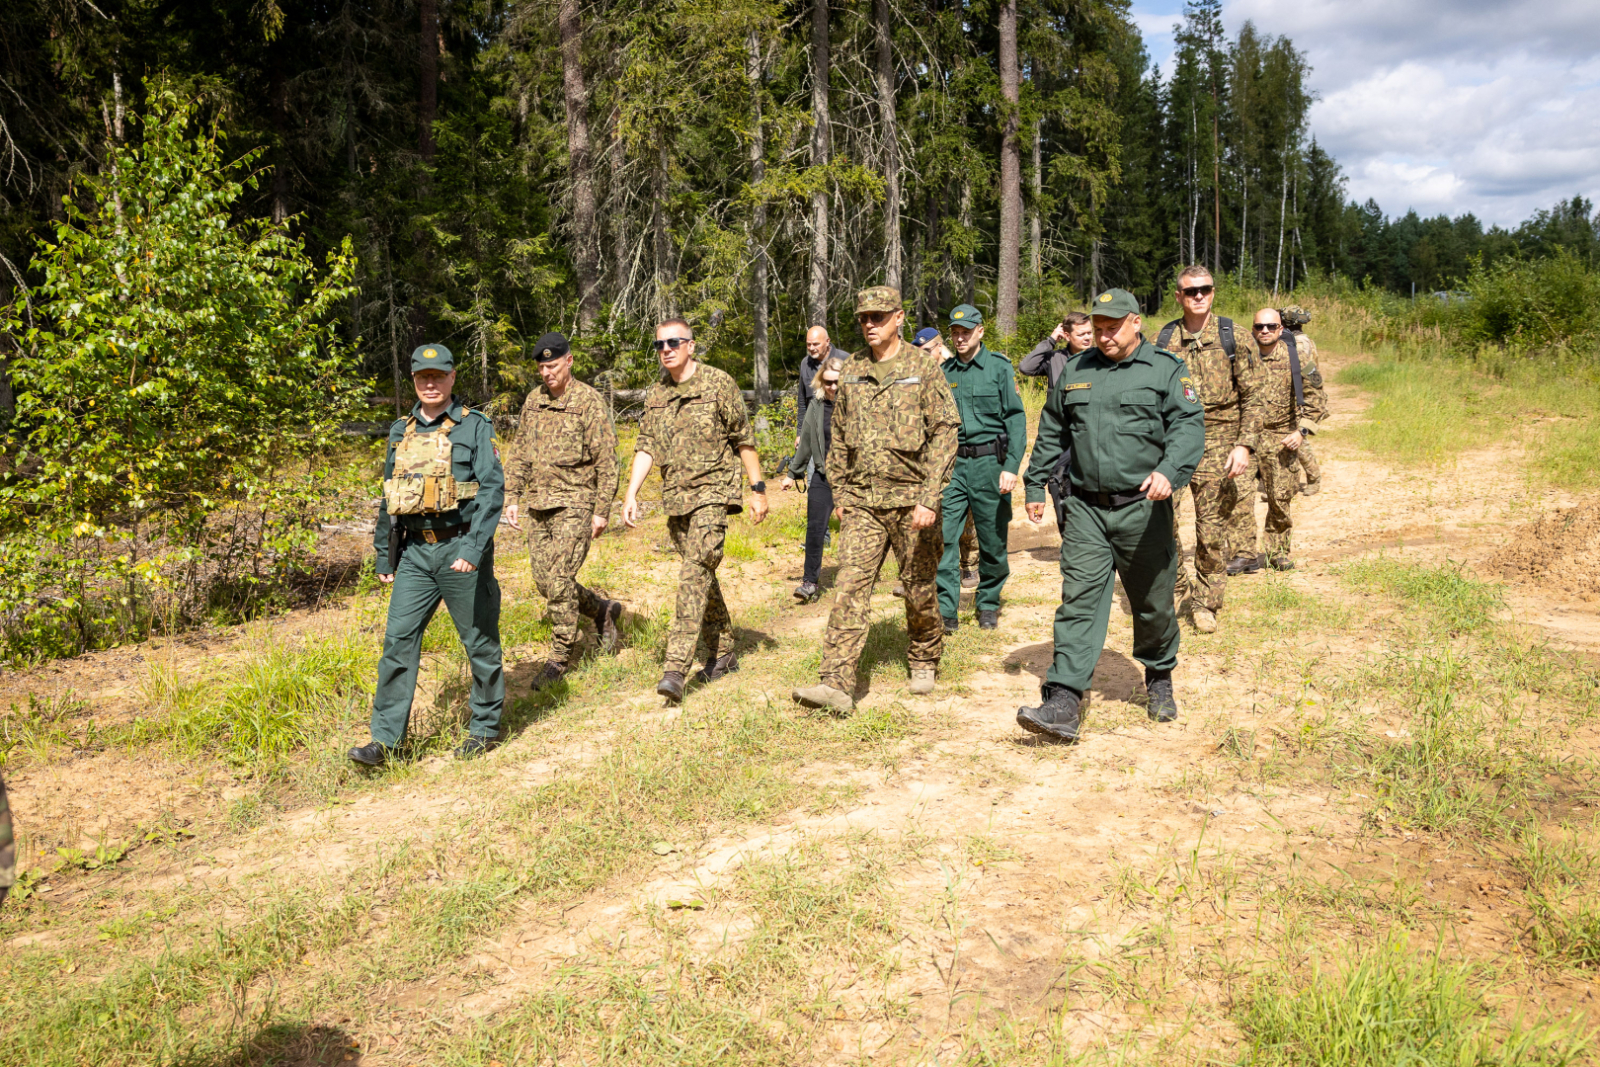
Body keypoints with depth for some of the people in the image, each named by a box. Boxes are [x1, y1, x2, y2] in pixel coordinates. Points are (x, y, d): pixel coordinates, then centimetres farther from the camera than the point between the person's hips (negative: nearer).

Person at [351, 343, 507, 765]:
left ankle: (486, 727, 20)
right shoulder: (400, 432, 13)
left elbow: (492, 490, -12)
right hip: (414, 552, 5)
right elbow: (389, 497, 19)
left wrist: (473, 548, -22)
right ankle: (385, 739, 3)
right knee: (398, 639, -1)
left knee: (479, 641, 5)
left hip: (460, 548, -4)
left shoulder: (475, 427, -3)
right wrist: (383, 555, 17)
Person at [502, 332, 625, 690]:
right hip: (539, 505, 7)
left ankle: (559, 659, 4)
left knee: (560, 581, -9)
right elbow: (519, 453, 16)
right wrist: (512, 497, 9)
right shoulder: (533, 400, 11)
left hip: (575, 504, -7)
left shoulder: (589, 402, -8)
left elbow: (607, 461, -10)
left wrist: (602, 511, -12)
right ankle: (602, 610, 31)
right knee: (545, 583, 8)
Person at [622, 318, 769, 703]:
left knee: (696, 571, -18)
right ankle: (723, 653, 26)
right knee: (701, 575, 12)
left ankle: (675, 667, -23)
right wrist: (631, 494, -1)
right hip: (675, 497, 6)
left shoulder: (718, 383, -5)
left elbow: (744, 440, -2)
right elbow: (645, 447, 10)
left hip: (713, 491, -6)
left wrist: (758, 489, -4)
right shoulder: (655, 394, 11)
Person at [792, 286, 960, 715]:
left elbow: (945, 433, -9)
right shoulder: (852, 371, 9)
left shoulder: (924, 367, -4)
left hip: (911, 500, -3)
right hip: (862, 501, 3)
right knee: (850, 585, -9)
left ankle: (923, 661, 34)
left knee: (919, 588, 10)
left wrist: (930, 499, -16)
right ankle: (836, 683, -12)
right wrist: (839, 493, 13)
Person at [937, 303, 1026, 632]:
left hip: (988, 462, -2)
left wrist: (1012, 466, -13)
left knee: (992, 541, 7)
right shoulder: (944, 372, 9)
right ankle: (946, 611, -2)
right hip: (952, 464, 2)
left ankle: (988, 605, 25)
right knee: (943, 537, -7)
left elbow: (1016, 418, -4)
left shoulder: (999, 367, 0)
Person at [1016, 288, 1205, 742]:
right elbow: (1050, 434, 21)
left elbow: (1189, 425, -9)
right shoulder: (1074, 371, 13)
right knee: (1078, 600, -7)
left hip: (1143, 509, -2)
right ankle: (1063, 703, -11)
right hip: (1086, 509, 2)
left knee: (1153, 604, 11)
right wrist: (1035, 485, 20)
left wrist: (1170, 471, -27)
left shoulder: (1166, 370, 1)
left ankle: (1159, 680, 36)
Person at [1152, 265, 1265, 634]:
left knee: (1213, 531, 3)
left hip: (1215, 445, -1)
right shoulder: (1162, 340, 7)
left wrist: (1244, 445, -9)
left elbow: (1252, 396, 1)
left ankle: (1205, 603, 18)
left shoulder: (1234, 338, 1)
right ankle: (1171, 590, 19)